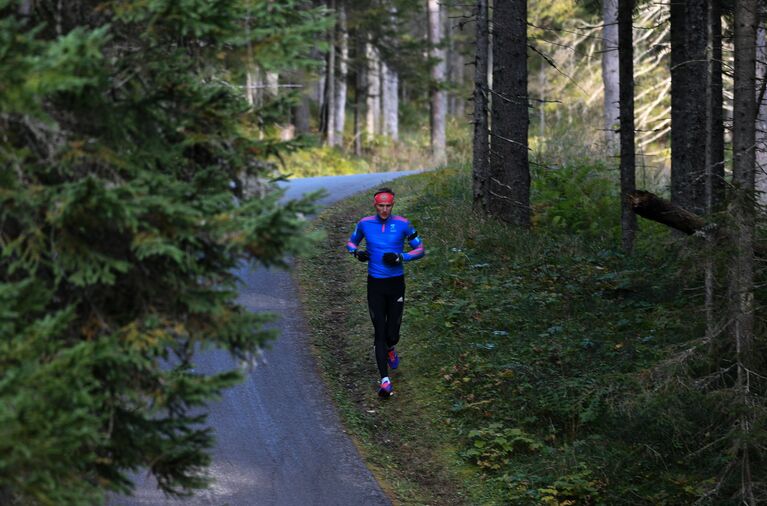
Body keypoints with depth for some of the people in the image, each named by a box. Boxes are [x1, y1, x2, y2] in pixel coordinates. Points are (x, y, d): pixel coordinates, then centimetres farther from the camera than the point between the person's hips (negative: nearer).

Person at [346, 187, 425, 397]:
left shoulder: (402, 224, -5)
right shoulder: (365, 224, 0)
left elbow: (420, 249, 1)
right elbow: (351, 242, 17)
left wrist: (400, 257, -16)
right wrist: (356, 252, -7)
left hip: (396, 284, 0)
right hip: (375, 285, 0)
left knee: (392, 335, 4)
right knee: (380, 334, -7)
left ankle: (390, 349, 43)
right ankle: (385, 381, -8)